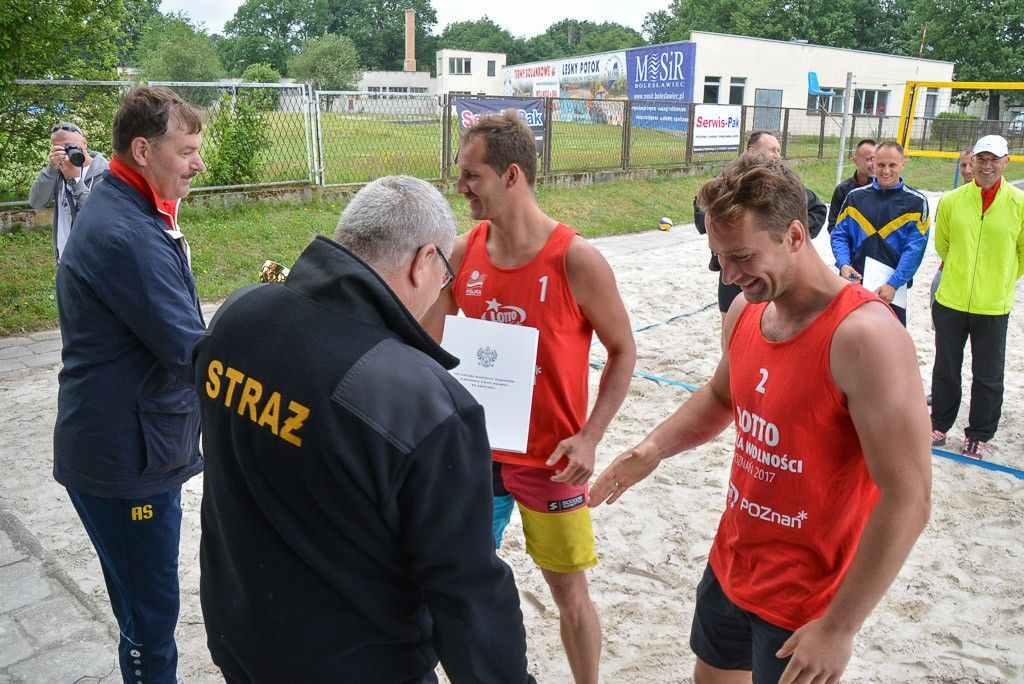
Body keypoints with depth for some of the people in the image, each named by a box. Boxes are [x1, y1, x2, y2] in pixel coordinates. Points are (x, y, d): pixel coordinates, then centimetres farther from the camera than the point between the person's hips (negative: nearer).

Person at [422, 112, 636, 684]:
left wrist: (589, 437, -13)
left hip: (551, 459, -3)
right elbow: (430, 346, 8)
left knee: (569, 589, 11)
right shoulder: (462, 253, -3)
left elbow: (623, 351, -6)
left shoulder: (576, 260, -15)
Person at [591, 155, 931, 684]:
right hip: (729, 563, 7)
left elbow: (907, 501, -25)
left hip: (804, 601, -7)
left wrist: (839, 628, -21)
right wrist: (653, 448, -1)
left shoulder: (864, 336, -26)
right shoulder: (745, 309, -3)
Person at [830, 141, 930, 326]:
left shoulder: (916, 202, -1)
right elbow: (839, 235, 7)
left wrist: (893, 284, -16)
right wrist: (843, 264, -11)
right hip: (853, 285, 2)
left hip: (892, 292, -2)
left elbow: (915, 250, -7)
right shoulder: (856, 196, 7)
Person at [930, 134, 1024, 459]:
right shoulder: (951, 201, -3)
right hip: (950, 301, 1)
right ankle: (940, 425, 32)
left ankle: (978, 435, 25)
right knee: (945, 370, 15)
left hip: (994, 307, -1)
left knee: (988, 376, 10)